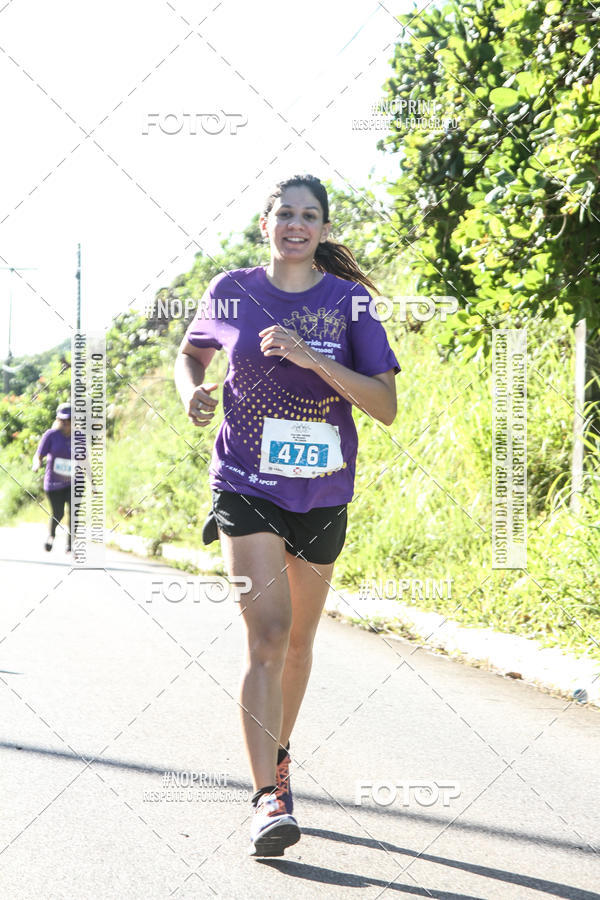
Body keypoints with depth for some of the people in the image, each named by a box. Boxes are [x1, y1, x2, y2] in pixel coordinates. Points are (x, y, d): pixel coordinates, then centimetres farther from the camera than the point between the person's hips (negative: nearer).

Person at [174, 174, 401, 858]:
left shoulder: (348, 301, -3)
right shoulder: (231, 293, 0)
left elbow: (385, 406, -10)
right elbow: (190, 351, 20)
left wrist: (311, 358, -22)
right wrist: (191, 391, -2)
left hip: (322, 492, 2)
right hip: (246, 485, -2)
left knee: (297, 641, 15)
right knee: (267, 634, -18)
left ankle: (279, 755, 40)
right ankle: (268, 800, -21)